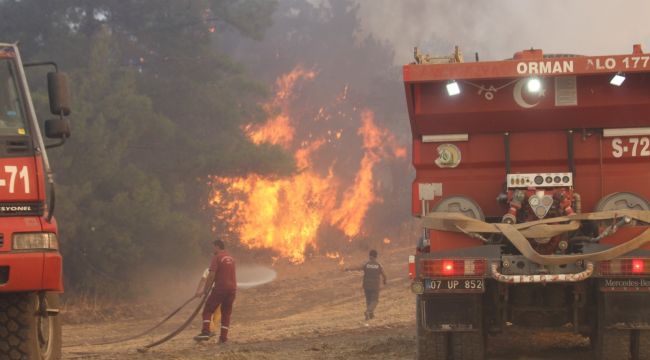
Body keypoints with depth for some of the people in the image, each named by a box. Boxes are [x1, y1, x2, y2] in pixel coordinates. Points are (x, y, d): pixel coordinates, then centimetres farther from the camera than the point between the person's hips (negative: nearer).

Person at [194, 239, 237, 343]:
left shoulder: (217, 257, -6)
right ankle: (223, 337, 5)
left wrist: (204, 290, -9)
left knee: (208, 309, 0)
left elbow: (211, 275, -13)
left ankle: (206, 331, -15)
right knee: (226, 313, 10)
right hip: (232, 288, 6)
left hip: (220, 288, -6)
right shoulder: (231, 258, 17)